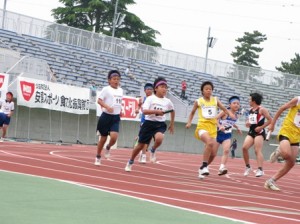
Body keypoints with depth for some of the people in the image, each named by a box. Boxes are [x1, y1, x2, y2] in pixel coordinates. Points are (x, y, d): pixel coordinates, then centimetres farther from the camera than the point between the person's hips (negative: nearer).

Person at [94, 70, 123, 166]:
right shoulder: (106, 89, -8)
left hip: (116, 118, 4)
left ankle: (108, 147, 17)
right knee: (103, 138, 5)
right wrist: (107, 106, -29)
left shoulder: (120, 90, 10)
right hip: (106, 116, -3)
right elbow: (99, 100, -15)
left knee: (114, 137, -17)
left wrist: (120, 110, 17)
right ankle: (98, 157, 23)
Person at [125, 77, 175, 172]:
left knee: (159, 139, -32)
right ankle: (130, 162, 29)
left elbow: (172, 111, 23)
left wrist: (172, 124, 26)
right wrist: (156, 111, -31)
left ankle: (153, 151, 2)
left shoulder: (167, 101, 3)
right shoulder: (150, 98, -6)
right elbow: (144, 111, -19)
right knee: (141, 145, 7)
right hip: (149, 123, -1)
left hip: (160, 124, 1)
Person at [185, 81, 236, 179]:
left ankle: (202, 169, 29)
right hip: (202, 127, -4)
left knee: (213, 153, 3)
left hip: (213, 128, 4)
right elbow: (192, 112, 17)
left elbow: (224, 109, 0)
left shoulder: (215, 100, 8)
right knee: (210, 143, -34)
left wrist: (230, 114, -20)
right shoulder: (198, 101, 3)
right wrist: (189, 122, 3)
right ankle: (204, 166, -24)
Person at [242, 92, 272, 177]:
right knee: (244, 147, -9)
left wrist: (261, 127, -14)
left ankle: (260, 169, -17)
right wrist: (247, 123, 6)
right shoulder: (250, 110, 16)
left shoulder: (261, 109, -7)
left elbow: (270, 120, -9)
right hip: (251, 132, 7)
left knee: (257, 150, -15)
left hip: (259, 132, -7)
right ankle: (248, 167, 4)